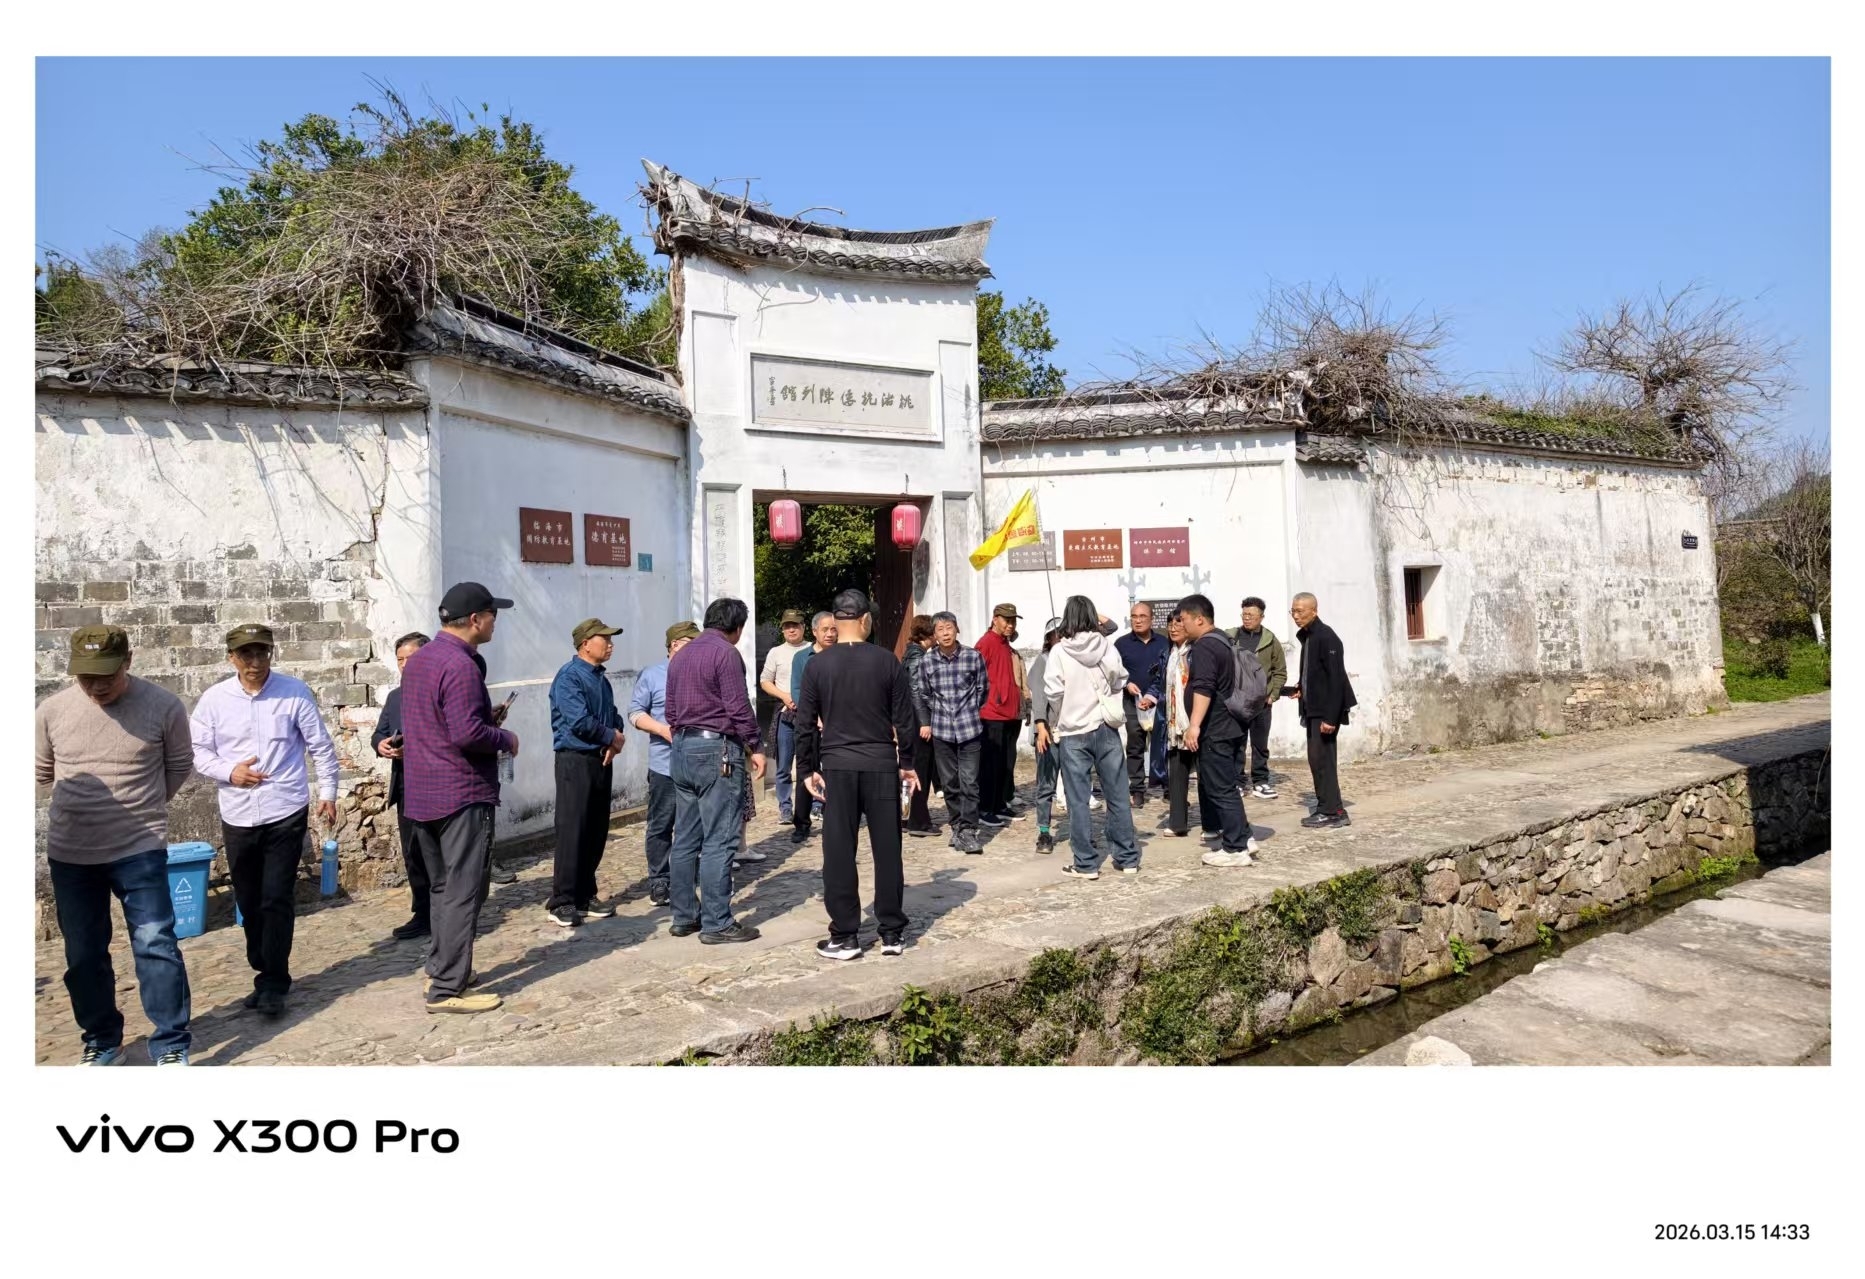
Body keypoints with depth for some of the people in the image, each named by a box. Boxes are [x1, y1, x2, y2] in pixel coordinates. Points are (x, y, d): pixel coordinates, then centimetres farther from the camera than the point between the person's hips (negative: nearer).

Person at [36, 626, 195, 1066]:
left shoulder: (163, 706, -11)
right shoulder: (51, 711, -4)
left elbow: (180, 765, 5)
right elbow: (42, 772, 13)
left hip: (140, 849, -3)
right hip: (69, 854, 3)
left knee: (155, 945, -3)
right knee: (83, 955, 12)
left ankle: (171, 1045, 7)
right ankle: (102, 1042, 29)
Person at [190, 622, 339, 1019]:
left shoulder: (294, 693, -5)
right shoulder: (214, 699, 0)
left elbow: (322, 747, 2)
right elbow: (198, 752, 5)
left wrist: (328, 793, 3)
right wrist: (229, 771, -13)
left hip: (285, 814, -3)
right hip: (237, 818, 3)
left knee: (277, 900, -4)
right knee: (249, 903, 13)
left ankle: (273, 984, 2)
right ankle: (265, 972, 28)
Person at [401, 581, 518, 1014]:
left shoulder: (419, 660, 12)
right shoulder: (460, 665, -19)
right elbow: (467, 733, -26)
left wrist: (488, 722, 16)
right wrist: (506, 739, -9)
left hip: (421, 794, 10)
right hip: (462, 794, -10)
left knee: (441, 887, 19)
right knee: (463, 892, -2)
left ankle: (439, 968, 28)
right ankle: (447, 989, 2)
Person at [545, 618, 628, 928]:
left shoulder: (601, 677, 14)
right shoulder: (569, 676, -12)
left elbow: (613, 715, 17)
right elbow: (579, 721, -21)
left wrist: (615, 741, -4)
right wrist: (612, 737, -7)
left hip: (602, 760, 8)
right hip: (575, 760, -8)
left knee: (597, 832, 11)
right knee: (572, 832, -6)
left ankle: (585, 894, 21)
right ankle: (562, 902, 2)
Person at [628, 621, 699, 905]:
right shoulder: (652, 675, 2)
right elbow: (636, 713, 1)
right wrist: (663, 729, -12)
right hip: (665, 764, -2)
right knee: (661, 826, 4)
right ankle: (658, 881, 15)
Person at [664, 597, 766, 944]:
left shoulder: (680, 656, 16)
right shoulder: (726, 653, -9)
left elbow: (670, 710, 18)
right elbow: (739, 707, -13)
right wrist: (754, 747, -6)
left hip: (682, 749, 8)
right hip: (717, 749, -8)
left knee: (685, 839, 11)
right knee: (719, 841, -5)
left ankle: (684, 917, 18)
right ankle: (717, 923, -2)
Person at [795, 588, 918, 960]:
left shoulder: (817, 665, 0)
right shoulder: (887, 661, -1)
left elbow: (805, 723, 1)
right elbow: (903, 718, 2)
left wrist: (808, 769, 9)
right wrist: (907, 762, 11)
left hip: (837, 766, 0)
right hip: (881, 765, 0)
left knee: (839, 852, 5)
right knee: (887, 849, 8)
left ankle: (844, 936, 9)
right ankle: (892, 932, 15)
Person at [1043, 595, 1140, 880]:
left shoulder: (1060, 651, -8)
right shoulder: (1106, 646, -1)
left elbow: (1054, 692, -10)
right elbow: (1119, 681, 4)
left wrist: (1055, 725, 5)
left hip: (1073, 733, -3)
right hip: (1106, 728, 3)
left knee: (1078, 800, 4)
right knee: (1118, 795, 10)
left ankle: (1086, 863, 7)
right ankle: (1128, 859, 18)